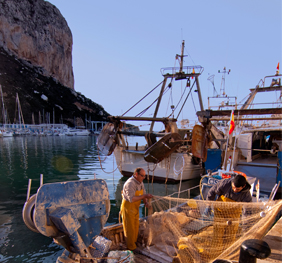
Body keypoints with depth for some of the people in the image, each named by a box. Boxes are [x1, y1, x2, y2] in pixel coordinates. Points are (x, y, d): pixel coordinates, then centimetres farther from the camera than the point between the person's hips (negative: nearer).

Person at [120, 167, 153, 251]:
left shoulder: (140, 182, 0)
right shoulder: (130, 184, -28)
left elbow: (143, 193, 6)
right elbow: (131, 199, -35)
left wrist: (145, 202, -12)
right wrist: (145, 196, -33)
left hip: (135, 208, 8)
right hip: (128, 207, -8)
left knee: (135, 227, 19)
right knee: (129, 229, 5)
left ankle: (134, 243, 37)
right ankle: (131, 248, 20)